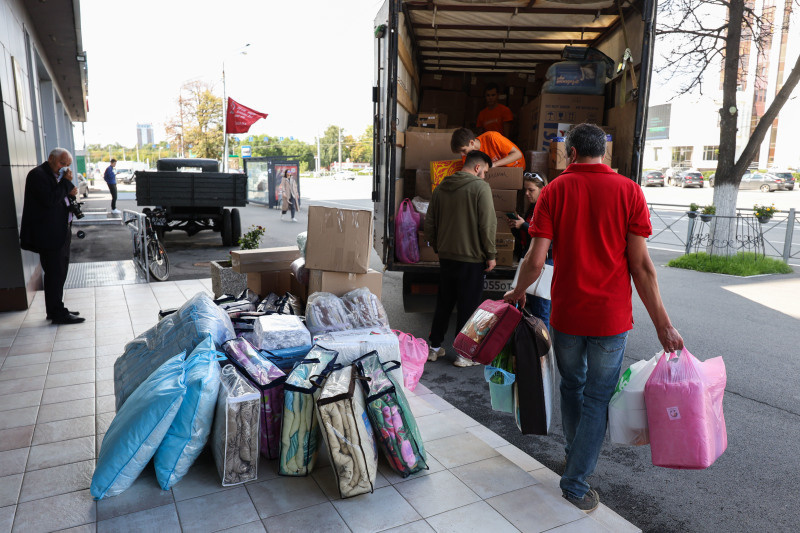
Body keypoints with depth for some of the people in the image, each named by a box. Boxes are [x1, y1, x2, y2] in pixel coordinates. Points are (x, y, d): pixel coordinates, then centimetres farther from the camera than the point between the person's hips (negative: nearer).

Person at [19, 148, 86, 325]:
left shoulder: (57, 176, 17)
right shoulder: (38, 174, -12)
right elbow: (50, 200, -24)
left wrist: (70, 193, 2)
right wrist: (66, 183, -16)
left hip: (61, 233, 10)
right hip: (49, 235, -10)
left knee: (59, 273, 14)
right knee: (55, 273, -7)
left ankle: (55, 310, 23)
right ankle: (58, 314, -1)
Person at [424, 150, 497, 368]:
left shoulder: (441, 187, 8)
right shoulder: (480, 187, -11)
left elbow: (429, 222, 11)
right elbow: (487, 224, -15)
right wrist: (491, 254, -7)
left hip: (446, 256, 6)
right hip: (472, 258, -6)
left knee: (443, 303, 16)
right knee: (468, 306, 5)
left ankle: (435, 348, 25)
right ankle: (464, 354, 14)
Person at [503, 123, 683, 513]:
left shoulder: (555, 190, -3)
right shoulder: (628, 191, -5)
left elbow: (535, 261, -9)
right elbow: (641, 265, -9)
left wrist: (518, 292, 10)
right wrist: (663, 325, -2)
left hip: (565, 314, 2)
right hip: (611, 317, -1)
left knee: (571, 387, 23)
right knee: (598, 399, 11)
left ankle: (574, 456, 42)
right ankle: (576, 482, 18)